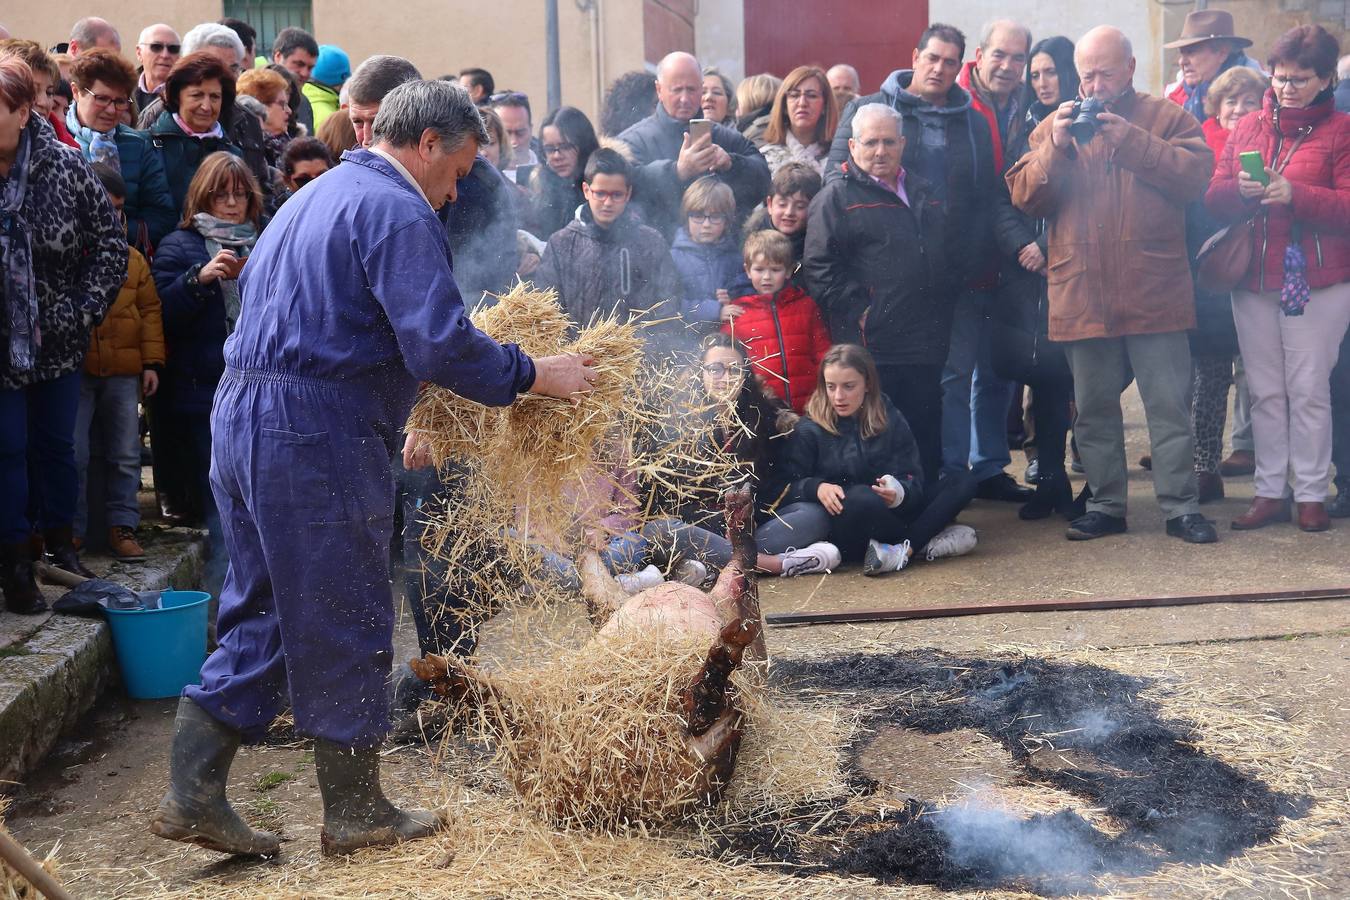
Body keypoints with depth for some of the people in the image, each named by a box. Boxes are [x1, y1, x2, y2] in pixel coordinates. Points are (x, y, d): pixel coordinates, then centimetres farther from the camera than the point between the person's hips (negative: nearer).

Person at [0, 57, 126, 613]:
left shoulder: (64, 166, -10)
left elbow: (111, 241, -2)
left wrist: (85, 309, -7)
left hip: (57, 339, 1)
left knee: (56, 444, 13)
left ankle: (61, 548, 30)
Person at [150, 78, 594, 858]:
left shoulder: (317, 196, 22)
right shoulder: (397, 211, -10)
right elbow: (440, 343, -20)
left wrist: (394, 427, 26)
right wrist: (532, 375, -6)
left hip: (243, 415, 9)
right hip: (318, 436, -9)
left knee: (262, 611, 15)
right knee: (346, 622, 3)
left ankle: (193, 792, 14)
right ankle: (356, 812, 16)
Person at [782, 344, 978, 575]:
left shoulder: (890, 419, 7)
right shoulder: (809, 430, -2)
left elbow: (913, 478, 0)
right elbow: (789, 487, -5)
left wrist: (900, 493, -24)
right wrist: (816, 488, -27)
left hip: (892, 511, 5)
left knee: (963, 482, -11)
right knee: (862, 498, -40)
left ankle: (904, 550, -29)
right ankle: (925, 541, -19)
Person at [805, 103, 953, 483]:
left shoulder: (922, 192, 19)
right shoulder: (836, 197, -1)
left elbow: (945, 257, 28)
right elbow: (818, 266, -10)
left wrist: (941, 318, 17)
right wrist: (857, 310, -15)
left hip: (926, 342, 6)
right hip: (871, 344, -6)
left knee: (927, 434, 12)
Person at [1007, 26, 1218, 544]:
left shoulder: (1167, 118, 5)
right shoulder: (1053, 127, 12)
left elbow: (1196, 175, -11)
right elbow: (1023, 196, 2)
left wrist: (1129, 140, -15)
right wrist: (1057, 147, -12)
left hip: (1154, 294, -2)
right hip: (1081, 297, 3)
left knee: (1169, 405, 1)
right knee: (1093, 409, 11)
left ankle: (1181, 507, 11)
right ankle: (1105, 506, 23)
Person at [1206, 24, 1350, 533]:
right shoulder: (1246, 129, 12)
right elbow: (1214, 199, 7)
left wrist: (1294, 195, -22)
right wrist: (1242, 191, -14)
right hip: (1253, 281, 4)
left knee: (1308, 390, -1)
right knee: (1265, 391, 7)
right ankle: (1271, 492, 14)